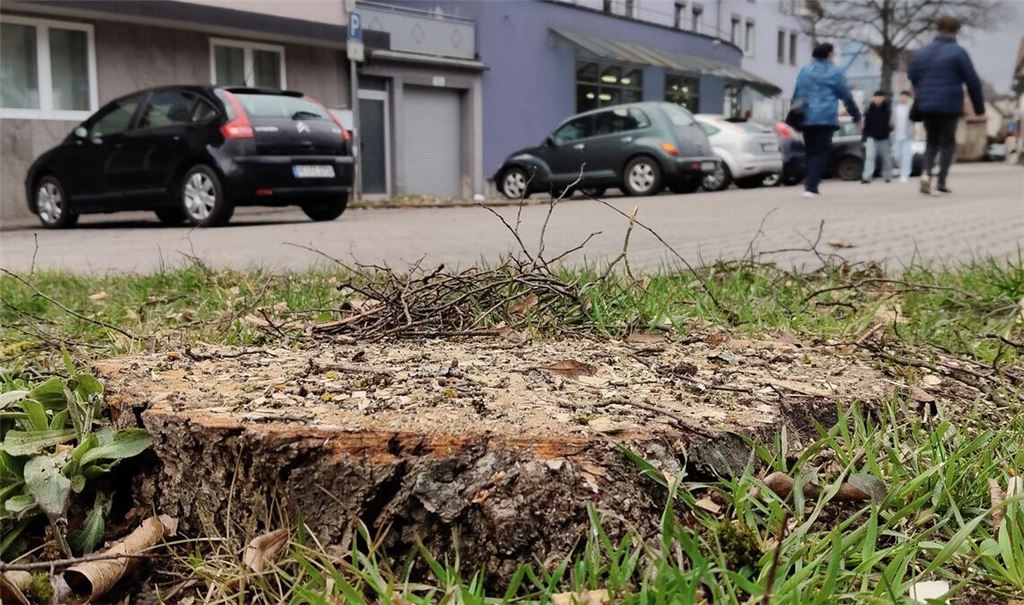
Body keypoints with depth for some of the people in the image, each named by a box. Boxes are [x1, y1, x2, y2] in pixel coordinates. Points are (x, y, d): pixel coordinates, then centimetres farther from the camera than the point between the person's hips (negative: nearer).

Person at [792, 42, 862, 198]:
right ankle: (811, 186, -14)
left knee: (811, 152, 14)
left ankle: (809, 185, 13)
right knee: (821, 152, -3)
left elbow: (796, 96, 14)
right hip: (826, 118, -4)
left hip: (806, 119, 4)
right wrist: (857, 116, 14)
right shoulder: (834, 73, 2)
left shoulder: (804, 72, 12)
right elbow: (847, 97, 5)